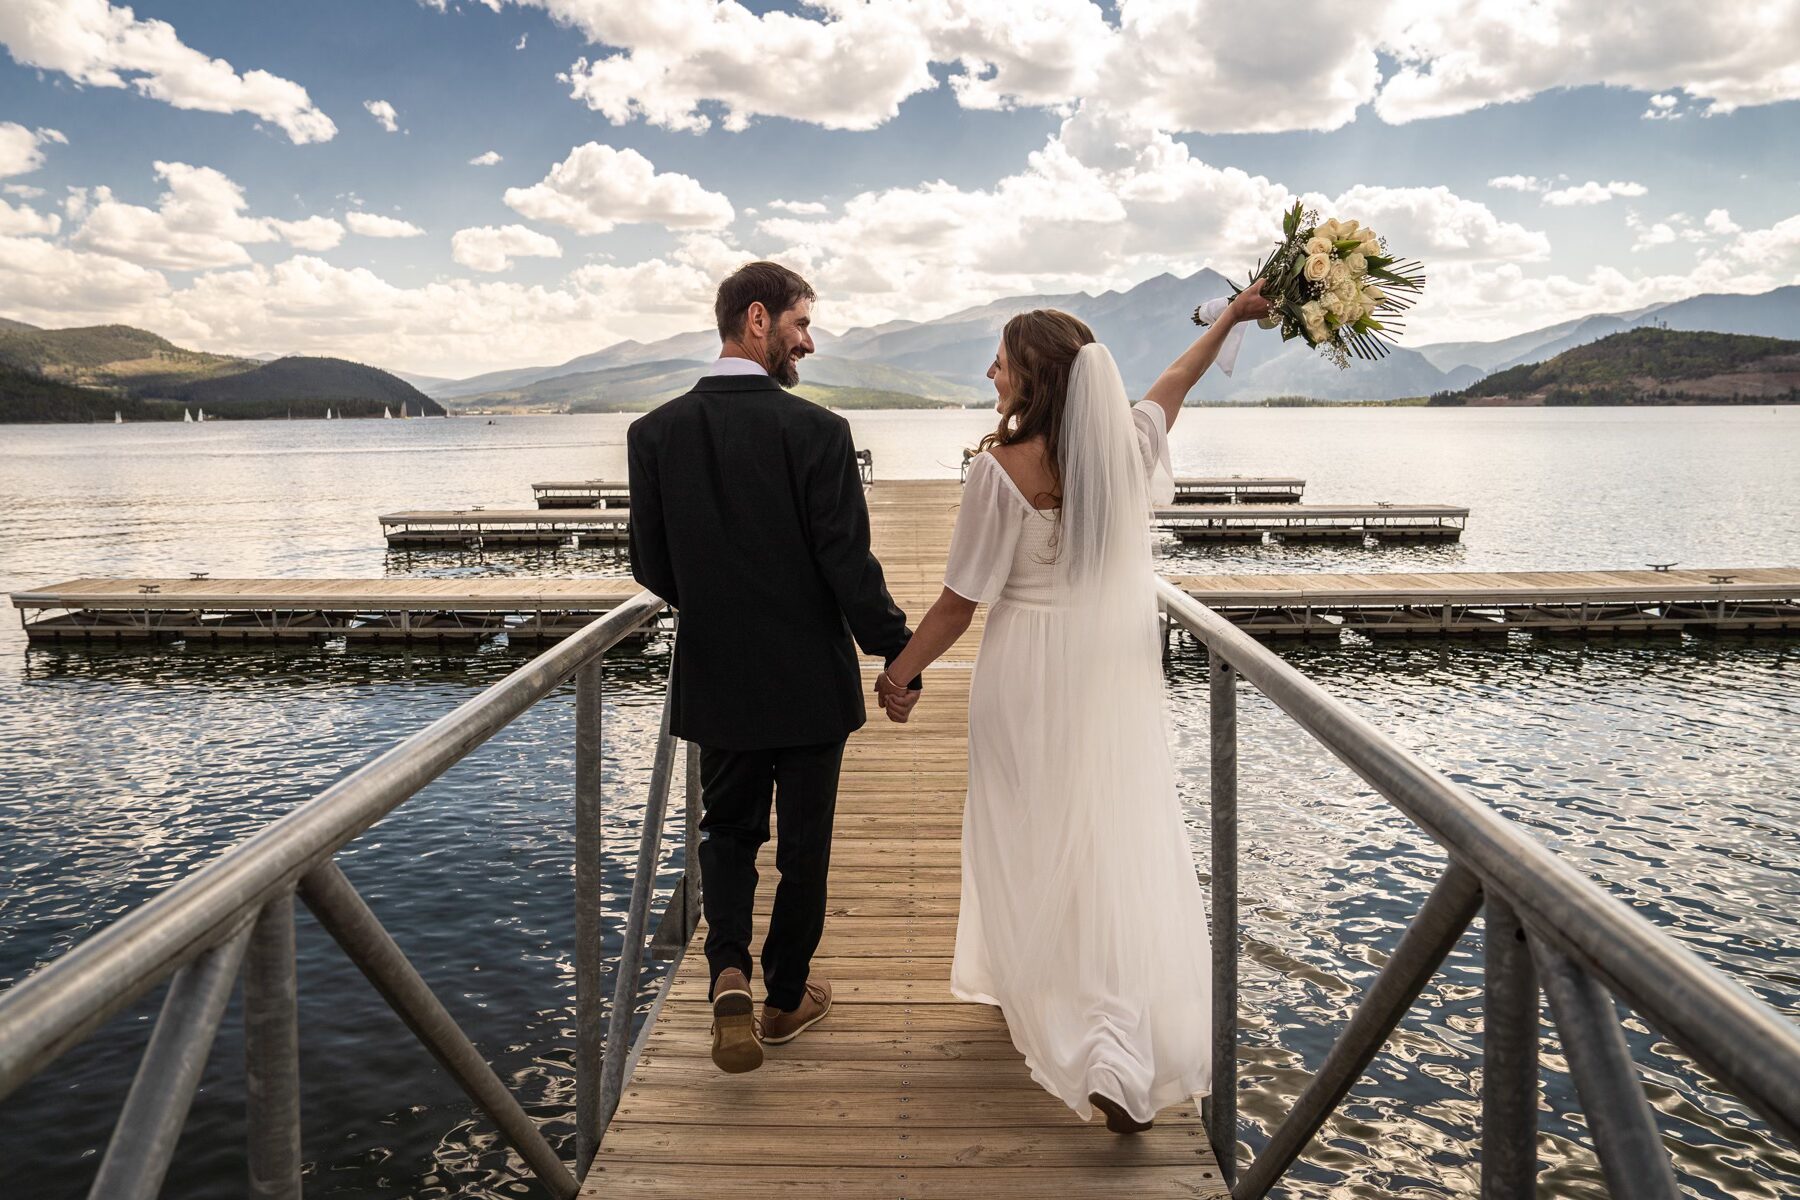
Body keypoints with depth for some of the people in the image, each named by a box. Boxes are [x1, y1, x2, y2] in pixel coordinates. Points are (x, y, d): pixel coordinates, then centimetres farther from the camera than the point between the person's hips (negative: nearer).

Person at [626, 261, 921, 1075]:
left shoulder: (654, 433, -5)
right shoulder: (815, 430, -17)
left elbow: (650, 566, 0)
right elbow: (849, 565, -17)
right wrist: (899, 655, -4)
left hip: (715, 680, 3)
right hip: (808, 680, -3)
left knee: (727, 831, 21)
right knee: (804, 842, 15)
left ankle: (729, 975, 2)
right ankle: (786, 994, 31)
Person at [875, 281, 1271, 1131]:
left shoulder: (1003, 467, -15)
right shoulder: (1128, 445, -1)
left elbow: (960, 602, -11)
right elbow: (1175, 382, 22)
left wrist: (899, 671, 3)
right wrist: (1232, 316, 38)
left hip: (1029, 680, -3)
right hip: (1115, 679, 4)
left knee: (1029, 842, 14)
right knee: (1122, 850, 4)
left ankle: (1035, 995, 34)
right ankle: (1122, 1057, -1)